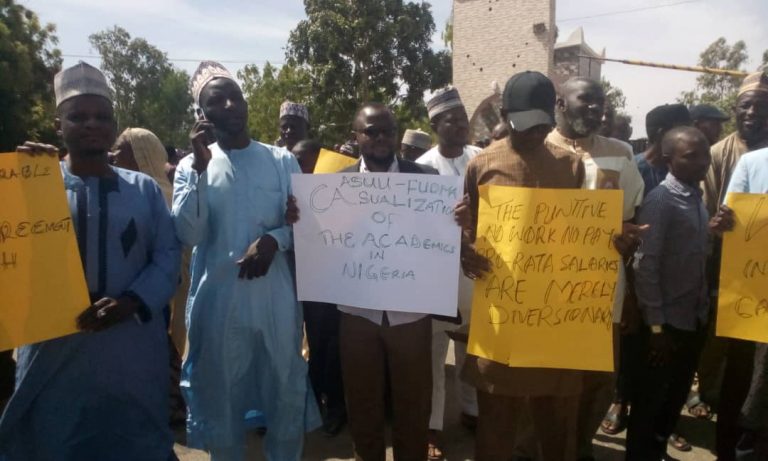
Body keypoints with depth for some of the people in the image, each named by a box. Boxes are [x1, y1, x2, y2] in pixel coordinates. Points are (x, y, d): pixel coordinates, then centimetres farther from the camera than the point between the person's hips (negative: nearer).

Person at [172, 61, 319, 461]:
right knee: (221, 394, 14)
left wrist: (274, 239, -16)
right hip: (218, 300, 0)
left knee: (286, 390, 13)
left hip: (276, 298, 1)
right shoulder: (191, 166, 3)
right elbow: (188, 235, -10)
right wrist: (200, 166, -15)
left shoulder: (282, 161, 4)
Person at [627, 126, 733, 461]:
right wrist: (656, 325, -17)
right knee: (649, 401, 9)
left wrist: (713, 231, -6)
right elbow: (645, 264, -18)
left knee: (677, 396, 21)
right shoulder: (659, 201, -15)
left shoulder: (697, 198, 6)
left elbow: (694, 251, 13)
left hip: (696, 317, 7)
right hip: (667, 321, -7)